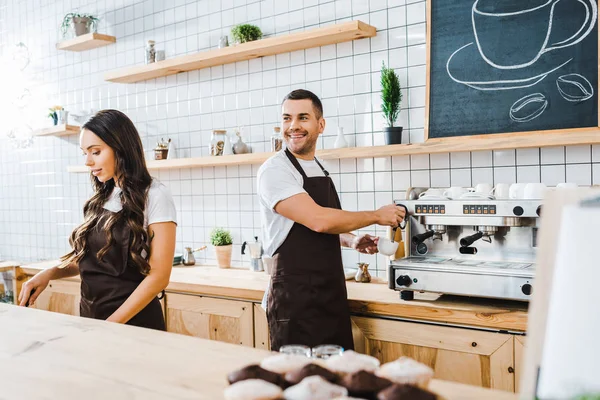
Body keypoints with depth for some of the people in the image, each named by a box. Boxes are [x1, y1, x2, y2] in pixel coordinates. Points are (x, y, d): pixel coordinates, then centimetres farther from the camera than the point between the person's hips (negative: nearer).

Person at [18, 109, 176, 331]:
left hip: (133, 322, -6)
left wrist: (110, 325, -18)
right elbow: (88, 258, 14)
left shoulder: (154, 195, -13)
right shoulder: (102, 197, 6)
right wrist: (50, 273, -3)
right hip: (90, 317, 6)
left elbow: (159, 277, -17)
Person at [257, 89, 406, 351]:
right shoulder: (274, 170, -13)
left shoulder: (320, 170, 13)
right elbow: (318, 220, -24)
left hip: (332, 294, 8)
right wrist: (377, 216, -12)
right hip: (296, 298, -7)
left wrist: (351, 240, 5)